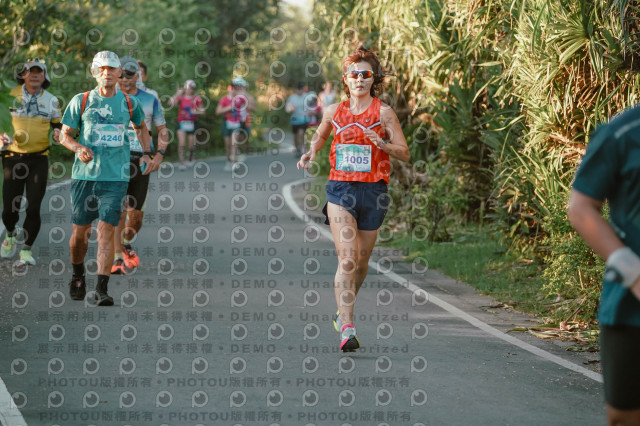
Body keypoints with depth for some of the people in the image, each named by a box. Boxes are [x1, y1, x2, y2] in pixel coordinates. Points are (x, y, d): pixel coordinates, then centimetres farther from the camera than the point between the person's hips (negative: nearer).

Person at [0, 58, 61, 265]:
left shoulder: (51, 100, 7)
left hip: (39, 159, 1)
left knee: (33, 208, -6)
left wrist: (58, 131, -5)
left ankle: (26, 250, 8)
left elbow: (58, 123, 18)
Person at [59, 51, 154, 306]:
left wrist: (146, 154, 14)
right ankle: (78, 276, 33)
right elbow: (64, 135, 7)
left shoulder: (129, 103, 7)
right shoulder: (81, 102, 2)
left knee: (106, 231, -11)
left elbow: (141, 128, 27)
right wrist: (79, 148, -13)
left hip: (116, 177, 0)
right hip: (84, 176, 0)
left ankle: (101, 290, -11)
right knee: (80, 232, 6)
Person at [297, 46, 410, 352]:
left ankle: (344, 311, 38)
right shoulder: (334, 111, 7)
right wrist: (311, 153, 6)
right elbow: (320, 135, 27)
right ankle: (347, 329, -22)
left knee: (361, 260, 11)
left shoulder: (383, 112, 0)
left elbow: (404, 153, -2)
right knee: (347, 257, -16)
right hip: (340, 189, 0)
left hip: (372, 191, 0)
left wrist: (382, 144, -20)